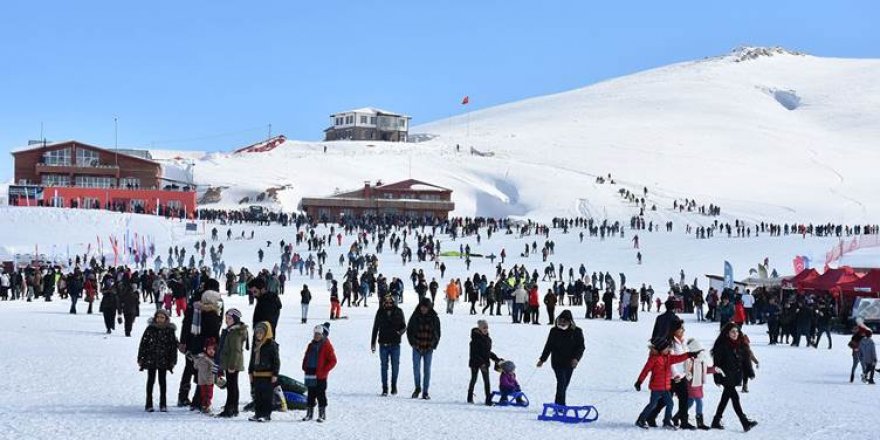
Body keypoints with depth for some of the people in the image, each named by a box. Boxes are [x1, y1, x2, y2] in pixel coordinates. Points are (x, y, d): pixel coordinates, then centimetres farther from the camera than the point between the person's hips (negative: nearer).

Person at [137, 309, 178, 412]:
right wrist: (141, 358, -2)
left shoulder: (170, 330, 0)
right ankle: (149, 404, 10)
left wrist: (172, 361, 0)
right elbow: (143, 344, 1)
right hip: (150, 359, 0)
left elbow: (173, 346, 3)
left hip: (163, 360, 0)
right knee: (150, 380, 6)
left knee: (162, 381, 6)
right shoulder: (150, 329, -2)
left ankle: (163, 404, 13)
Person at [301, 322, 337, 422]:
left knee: (320, 395, -1)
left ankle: (322, 414, 6)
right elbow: (306, 358, 23)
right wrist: (305, 368, 9)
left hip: (320, 376, -6)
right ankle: (309, 413, 18)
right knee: (311, 394, 11)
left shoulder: (327, 346, -7)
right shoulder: (311, 345, 12)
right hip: (310, 374, 6)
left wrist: (323, 371, -15)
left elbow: (333, 361, -10)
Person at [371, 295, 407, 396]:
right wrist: (373, 343, 9)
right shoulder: (380, 312, 2)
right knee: (384, 367, 3)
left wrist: (400, 332, -15)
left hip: (395, 344, 0)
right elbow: (375, 328, 9)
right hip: (383, 344, 0)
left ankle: (394, 387, 19)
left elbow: (404, 326, 8)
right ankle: (384, 389, 8)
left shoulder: (398, 312, 0)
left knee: (395, 366, 3)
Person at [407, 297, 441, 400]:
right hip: (417, 348, 0)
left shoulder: (434, 318, 2)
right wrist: (413, 343, -2)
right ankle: (418, 388, 15)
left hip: (429, 349, 1)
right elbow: (409, 330, 7)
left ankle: (425, 392, 9)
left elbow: (437, 333, 10)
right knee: (416, 369, -6)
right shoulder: (415, 317, 0)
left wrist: (433, 346, 0)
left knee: (427, 370, 2)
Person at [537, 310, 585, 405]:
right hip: (557, 362, -2)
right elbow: (548, 346, 9)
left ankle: (558, 404, 24)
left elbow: (580, 347, -2)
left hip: (570, 363, 2)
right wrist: (542, 359, 11)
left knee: (564, 384, 10)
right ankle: (560, 405, -17)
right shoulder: (554, 331, 0)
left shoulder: (577, 332, -2)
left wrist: (576, 358, -18)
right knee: (561, 382, -16)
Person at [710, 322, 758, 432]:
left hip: (735, 376, 7)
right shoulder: (721, 345, -12)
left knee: (725, 398, 13)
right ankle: (745, 423, -13)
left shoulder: (740, 345, 8)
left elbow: (745, 359, 13)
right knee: (735, 397, -10)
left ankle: (716, 421, 23)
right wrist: (717, 377, -15)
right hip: (726, 376, -7)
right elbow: (717, 361, -12)